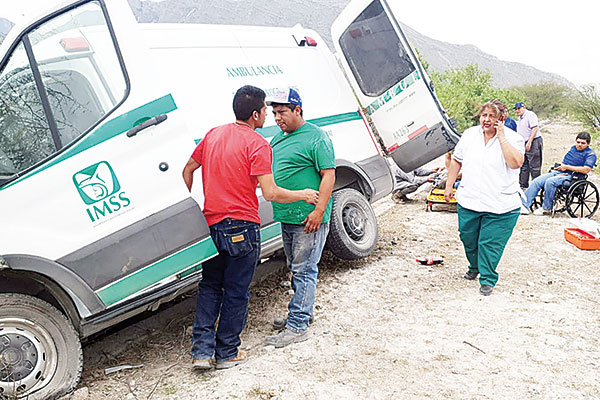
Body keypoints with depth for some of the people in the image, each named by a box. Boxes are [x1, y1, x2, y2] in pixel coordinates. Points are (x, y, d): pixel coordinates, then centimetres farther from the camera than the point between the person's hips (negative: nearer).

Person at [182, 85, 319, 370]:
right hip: (241, 227, -6)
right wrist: (303, 195, -3)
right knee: (236, 292, 8)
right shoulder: (257, 145, -13)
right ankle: (227, 354, 20)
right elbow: (270, 193, -18)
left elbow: (188, 170, 15)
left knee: (209, 287, 18)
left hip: (210, 225, 6)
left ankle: (202, 351, 17)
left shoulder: (213, 135, 8)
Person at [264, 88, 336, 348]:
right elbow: (270, 173, 27)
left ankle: (297, 326, 0)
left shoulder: (316, 138, -10)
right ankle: (301, 313, 33)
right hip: (287, 217, 9)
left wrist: (318, 210, -22)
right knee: (296, 268, 18)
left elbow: (328, 175, -16)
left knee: (304, 270, -4)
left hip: (309, 219, -9)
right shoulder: (279, 139, 16)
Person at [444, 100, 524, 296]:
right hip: (469, 201, 4)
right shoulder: (469, 135, 6)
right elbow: (456, 160, 15)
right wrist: (449, 186, 13)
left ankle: (488, 279, 15)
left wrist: (501, 137, -19)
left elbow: (516, 163, -21)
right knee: (468, 239, 16)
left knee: (490, 243, -1)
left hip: (500, 206, -4)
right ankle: (474, 267, 42)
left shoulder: (513, 138, -5)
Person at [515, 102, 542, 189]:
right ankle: (523, 185, 17)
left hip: (534, 142, -9)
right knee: (523, 165, 11)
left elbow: (535, 128, -17)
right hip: (524, 144, 9)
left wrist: (529, 142, -22)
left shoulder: (530, 114, -8)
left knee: (534, 166, -7)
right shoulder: (520, 118, 21)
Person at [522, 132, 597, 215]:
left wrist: (567, 167, -12)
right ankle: (525, 205, -17)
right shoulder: (573, 148, 21)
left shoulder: (590, 154, -2)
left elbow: (586, 170, -15)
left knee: (550, 181, -33)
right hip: (559, 172, 7)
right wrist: (560, 166, 5)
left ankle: (546, 208, -19)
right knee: (536, 181, -13)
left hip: (571, 177, -7)